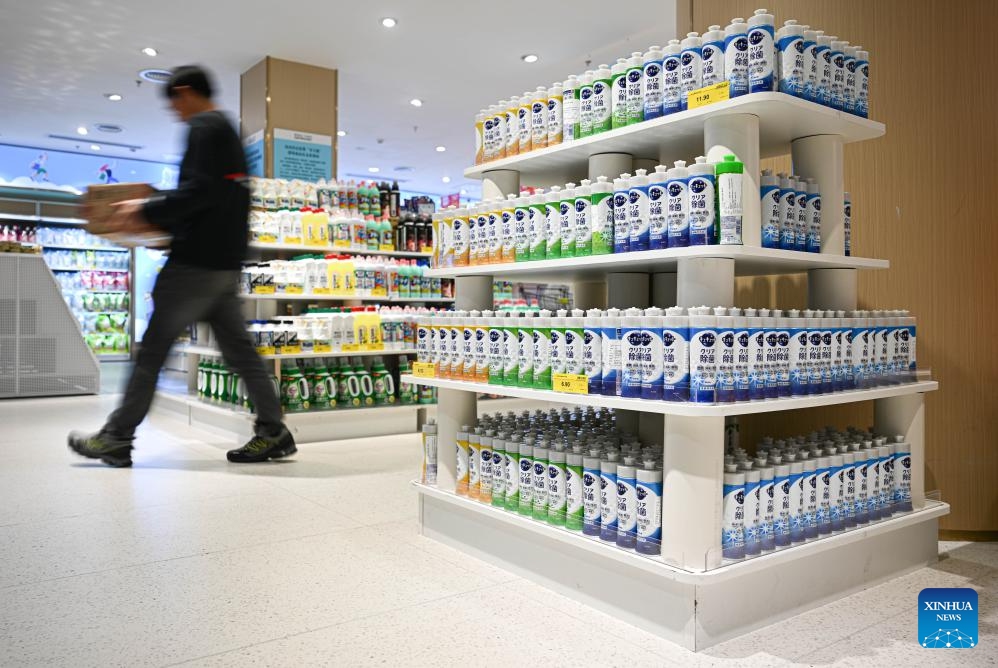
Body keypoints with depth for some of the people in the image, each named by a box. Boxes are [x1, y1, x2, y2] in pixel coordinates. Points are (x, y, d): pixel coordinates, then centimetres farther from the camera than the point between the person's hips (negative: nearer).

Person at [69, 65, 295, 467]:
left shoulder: (203, 128, -7)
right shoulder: (230, 132, 23)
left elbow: (199, 190, -20)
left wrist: (147, 211, -14)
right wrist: (162, 216, 24)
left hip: (197, 260, -9)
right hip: (225, 262, 9)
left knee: (153, 347, -2)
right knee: (238, 348, 7)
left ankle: (116, 439, 6)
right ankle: (273, 433, 6)